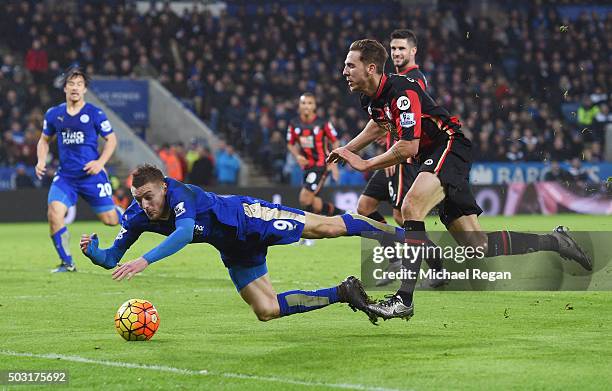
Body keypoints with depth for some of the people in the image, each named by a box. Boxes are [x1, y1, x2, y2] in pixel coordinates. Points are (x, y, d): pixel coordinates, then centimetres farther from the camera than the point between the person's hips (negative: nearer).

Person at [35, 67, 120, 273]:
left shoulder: (95, 114, -5)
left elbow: (111, 139, 3)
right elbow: (44, 140, 18)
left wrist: (100, 162, -11)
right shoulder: (53, 114, 4)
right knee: (54, 213, -19)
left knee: (110, 219, 0)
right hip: (65, 176, 2)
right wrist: (41, 161, 0)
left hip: (92, 176, -2)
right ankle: (67, 262, -4)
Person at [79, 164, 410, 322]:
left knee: (325, 227, -4)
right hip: (235, 250, 7)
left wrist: (145, 260, -60)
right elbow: (111, 259, -7)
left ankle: (400, 233, 15)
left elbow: (185, 232, -53)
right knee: (267, 311, 0)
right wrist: (92, 250, -30)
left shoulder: (179, 194, -34)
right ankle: (343, 293, 13)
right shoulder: (137, 217, -14)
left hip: (246, 216, -7)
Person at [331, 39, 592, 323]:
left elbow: (407, 148, -23)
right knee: (479, 246, 5)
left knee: (411, 206, -34)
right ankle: (555, 242, 22)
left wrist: (364, 164, -15)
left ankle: (404, 299, -38)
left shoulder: (402, 91, -21)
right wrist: (347, 149, 23)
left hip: (450, 147, -9)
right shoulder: (370, 99, 6)